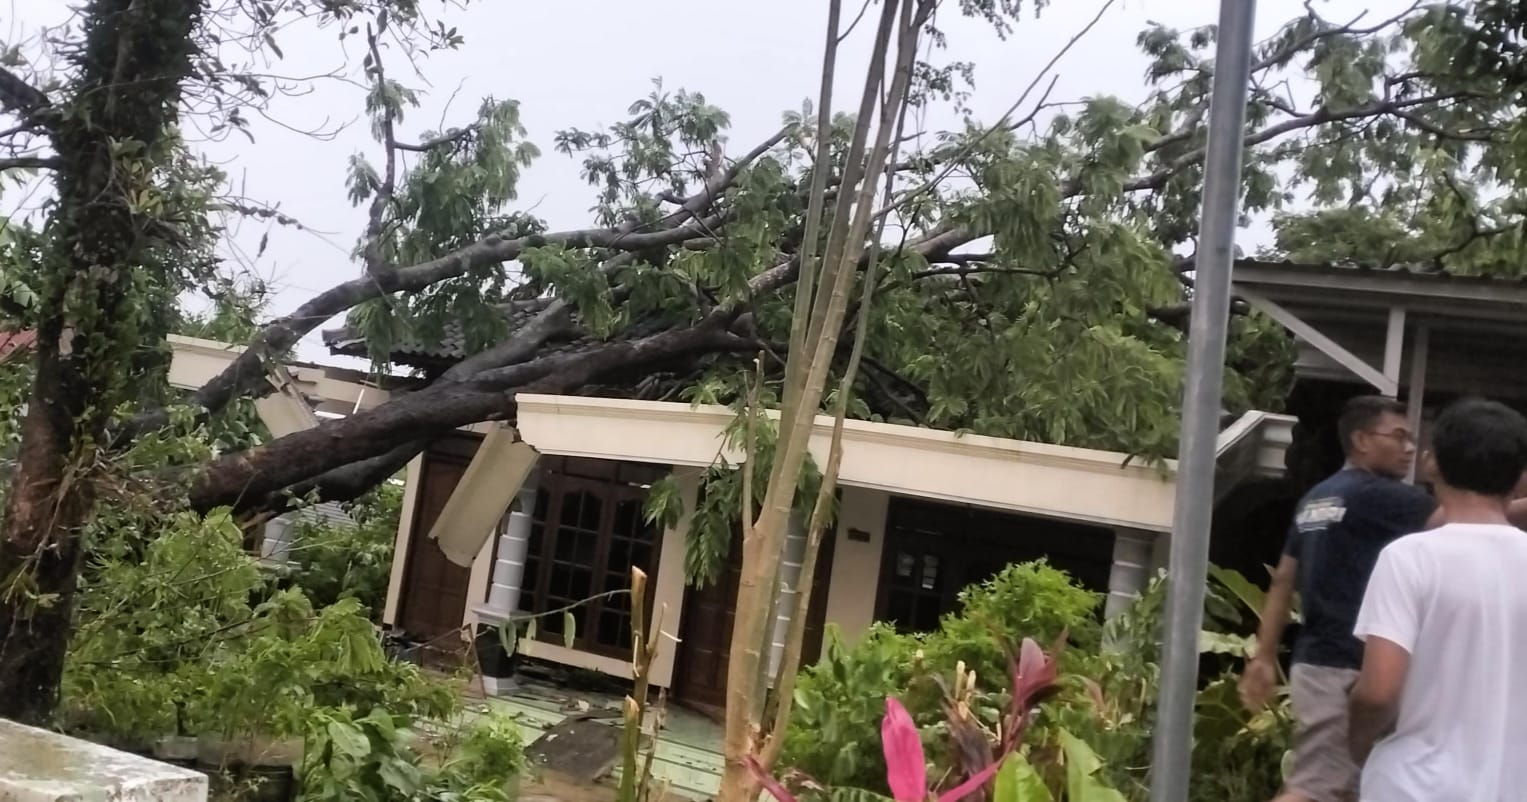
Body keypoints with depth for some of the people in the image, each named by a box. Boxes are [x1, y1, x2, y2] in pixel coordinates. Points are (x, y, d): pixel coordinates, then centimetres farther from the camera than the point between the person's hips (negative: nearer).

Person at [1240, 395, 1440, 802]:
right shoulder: (1376, 495, -10)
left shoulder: (1316, 499, 15)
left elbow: (1282, 580, 15)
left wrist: (1265, 655, 16)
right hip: (1344, 668, -9)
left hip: (1318, 660, 9)